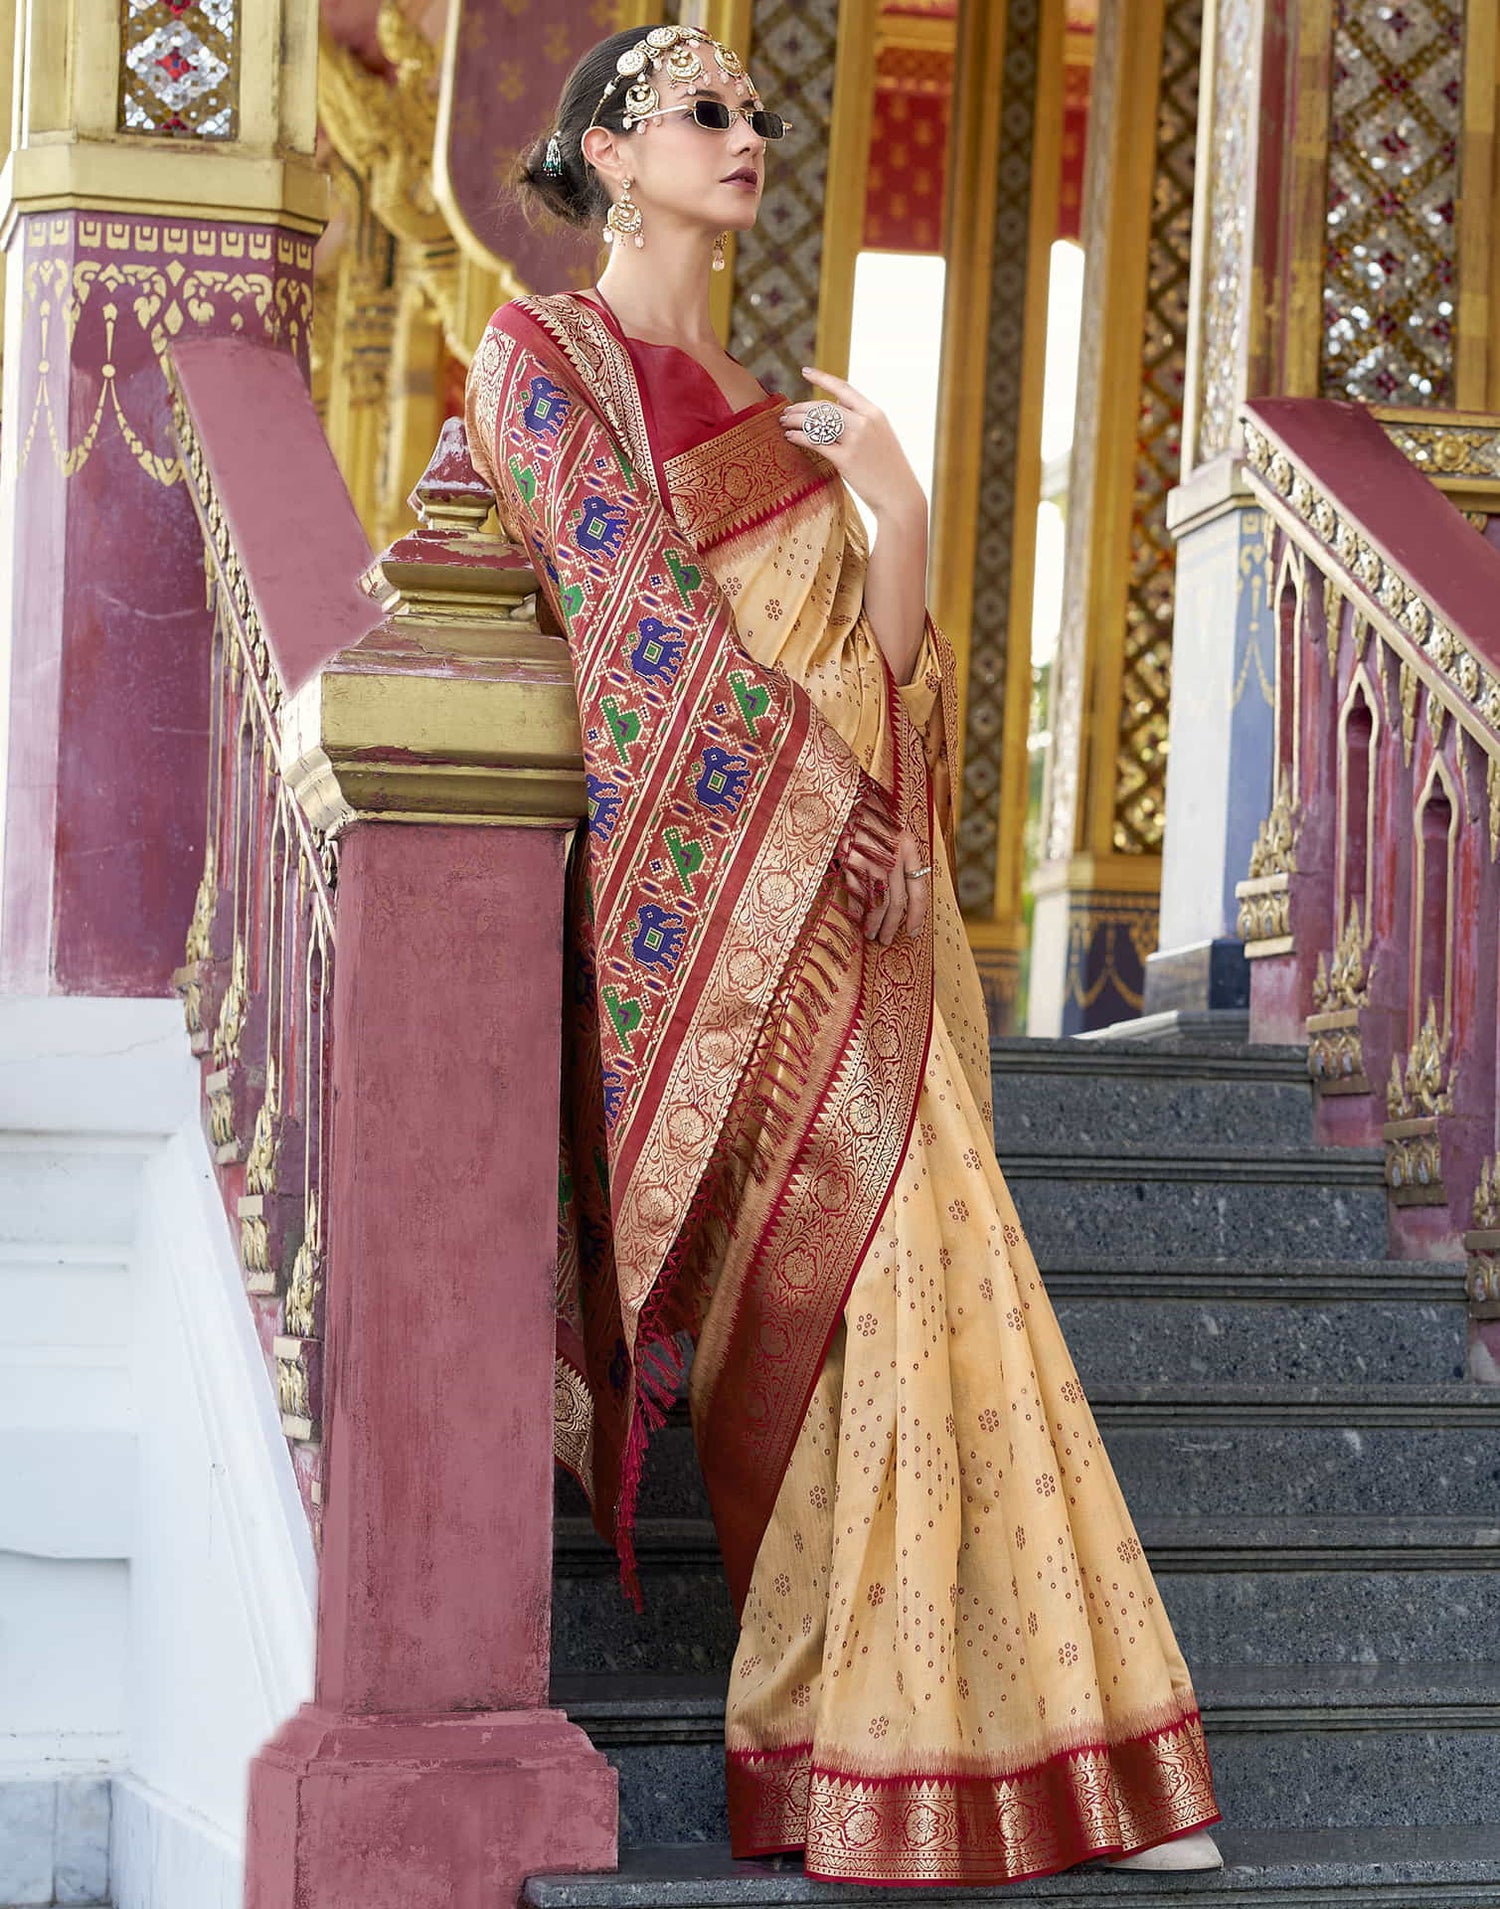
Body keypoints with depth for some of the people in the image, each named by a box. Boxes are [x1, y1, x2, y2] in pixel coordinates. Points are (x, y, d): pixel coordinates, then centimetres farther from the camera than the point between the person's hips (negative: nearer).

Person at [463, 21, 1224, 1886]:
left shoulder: (763, 401, 25)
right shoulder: (543, 355, 3)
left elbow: (877, 667, 16)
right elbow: (641, 618, -9)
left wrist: (899, 513, -2)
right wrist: (826, 809, -13)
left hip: (847, 897, 7)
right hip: (712, 887, -7)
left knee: (914, 1273, 2)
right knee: (868, 1264, -15)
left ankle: (1025, 1738, 3)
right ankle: (887, 1757, -13)